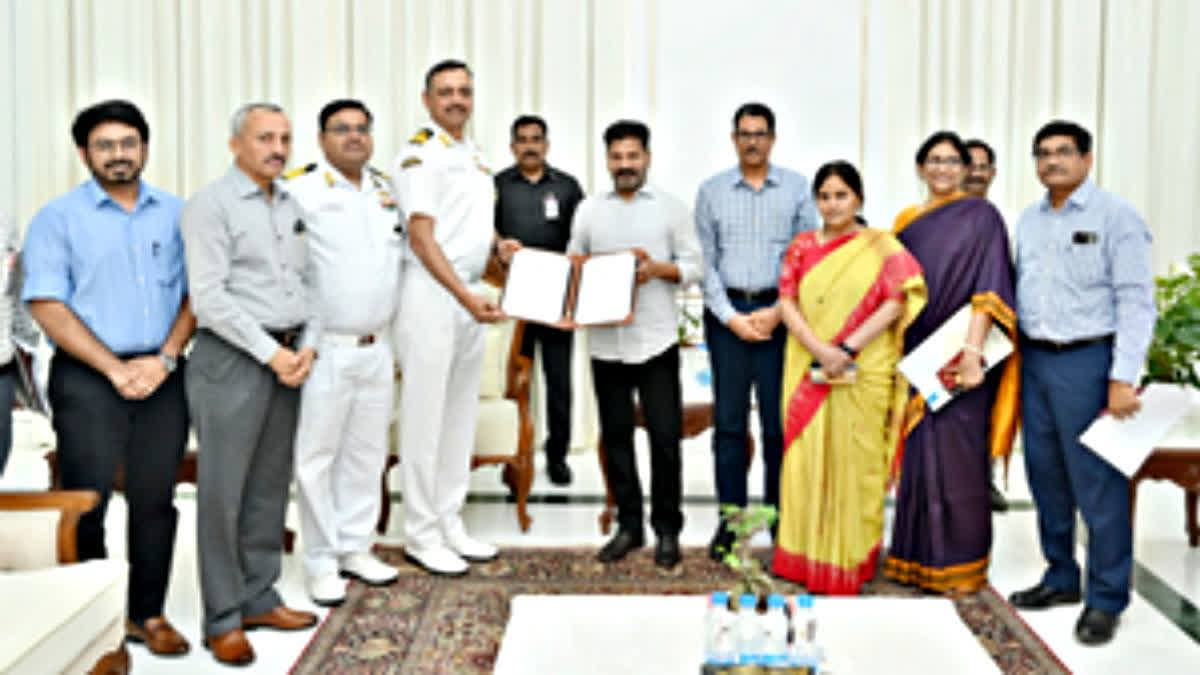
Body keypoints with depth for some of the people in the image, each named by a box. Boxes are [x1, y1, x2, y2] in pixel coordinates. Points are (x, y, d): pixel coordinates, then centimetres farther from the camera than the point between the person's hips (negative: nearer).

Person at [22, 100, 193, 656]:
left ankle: (148, 613, 19)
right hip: (88, 379, -2)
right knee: (85, 502, 1)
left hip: (163, 375, 3)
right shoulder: (58, 218, 1)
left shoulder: (176, 214, 9)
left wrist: (164, 359, -8)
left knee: (156, 498, 7)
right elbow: (48, 307, -6)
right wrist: (115, 368, -12)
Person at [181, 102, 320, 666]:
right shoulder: (211, 204, -7)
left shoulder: (292, 206, 14)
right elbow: (209, 298, -14)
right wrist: (271, 353, -14)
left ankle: (259, 597, 23)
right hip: (232, 358, -7)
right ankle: (223, 619, 8)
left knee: (271, 485, 12)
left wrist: (307, 345, -1)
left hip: (288, 357, 7)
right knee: (223, 489, -1)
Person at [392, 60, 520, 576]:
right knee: (425, 416, -3)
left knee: (462, 414, 12)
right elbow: (422, 236, -16)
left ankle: (450, 523, 23)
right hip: (431, 291, -8)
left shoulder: (477, 157, 17)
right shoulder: (419, 155, -8)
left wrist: (499, 245, 4)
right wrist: (465, 297, -23)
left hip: (472, 293, 8)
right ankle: (421, 535, 7)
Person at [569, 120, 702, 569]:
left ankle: (667, 529, 13)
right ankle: (628, 525, 20)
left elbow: (694, 266, 2)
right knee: (616, 435, 8)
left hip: (656, 340, -2)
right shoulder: (589, 210, 10)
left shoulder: (671, 207, 4)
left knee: (665, 436, -1)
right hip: (606, 340, 3)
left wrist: (658, 268, -15)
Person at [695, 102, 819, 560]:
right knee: (729, 420, 3)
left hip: (778, 312, -1)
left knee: (780, 420, 1)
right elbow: (705, 261, 5)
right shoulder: (712, 191, 8)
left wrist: (778, 312, -7)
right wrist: (731, 317, -5)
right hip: (726, 313, 1)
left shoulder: (797, 188, 6)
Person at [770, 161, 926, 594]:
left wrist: (848, 349, -16)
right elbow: (787, 303, 1)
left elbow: (894, 304, -6)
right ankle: (806, 557, 14)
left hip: (863, 375, -2)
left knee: (854, 462, 0)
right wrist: (821, 350, -15)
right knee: (807, 458, 3)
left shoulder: (882, 247, 4)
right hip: (809, 372, 2)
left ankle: (851, 560, 11)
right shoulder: (802, 246, 11)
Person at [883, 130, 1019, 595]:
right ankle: (917, 556, 21)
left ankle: (962, 563, 12)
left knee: (957, 454, -1)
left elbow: (988, 289, -12)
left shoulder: (980, 216, -3)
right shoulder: (908, 221, 13)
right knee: (919, 454, 10)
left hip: (959, 353, -5)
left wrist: (973, 352, -21)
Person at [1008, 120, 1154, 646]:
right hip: (1035, 359, 6)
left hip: (1086, 360, -6)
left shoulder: (1116, 217, -6)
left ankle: (1105, 598, 10)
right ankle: (1060, 576, 28)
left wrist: (1123, 378, -17)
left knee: (1097, 481, -2)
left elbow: (1136, 303, -11)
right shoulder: (1029, 220, 12)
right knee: (1045, 474, 13)